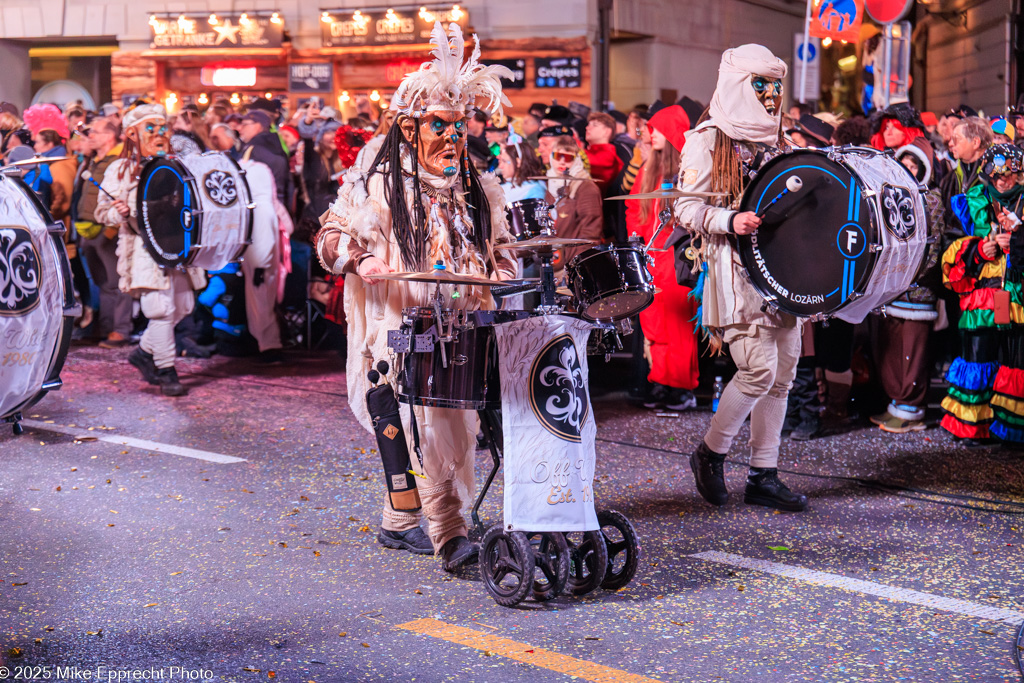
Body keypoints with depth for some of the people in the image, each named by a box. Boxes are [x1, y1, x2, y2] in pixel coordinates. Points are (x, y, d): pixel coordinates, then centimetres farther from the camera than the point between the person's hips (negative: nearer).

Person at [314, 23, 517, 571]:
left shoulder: (479, 191, 13)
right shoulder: (378, 186, -3)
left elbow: (502, 248, 22)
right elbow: (331, 234, 0)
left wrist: (502, 278, 2)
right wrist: (360, 258, -21)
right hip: (399, 328, -6)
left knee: (438, 424, 10)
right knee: (427, 421, -20)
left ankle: (398, 522, 27)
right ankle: (449, 536, -21)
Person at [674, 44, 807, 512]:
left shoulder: (778, 141, 18)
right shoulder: (708, 141, -3)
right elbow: (687, 209, -8)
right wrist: (730, 221, -24)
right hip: (735, 269, -7)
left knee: (782, 374, 5)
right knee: (759, 368, -15)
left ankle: (763, 477, 13)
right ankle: (709, 453, 7)